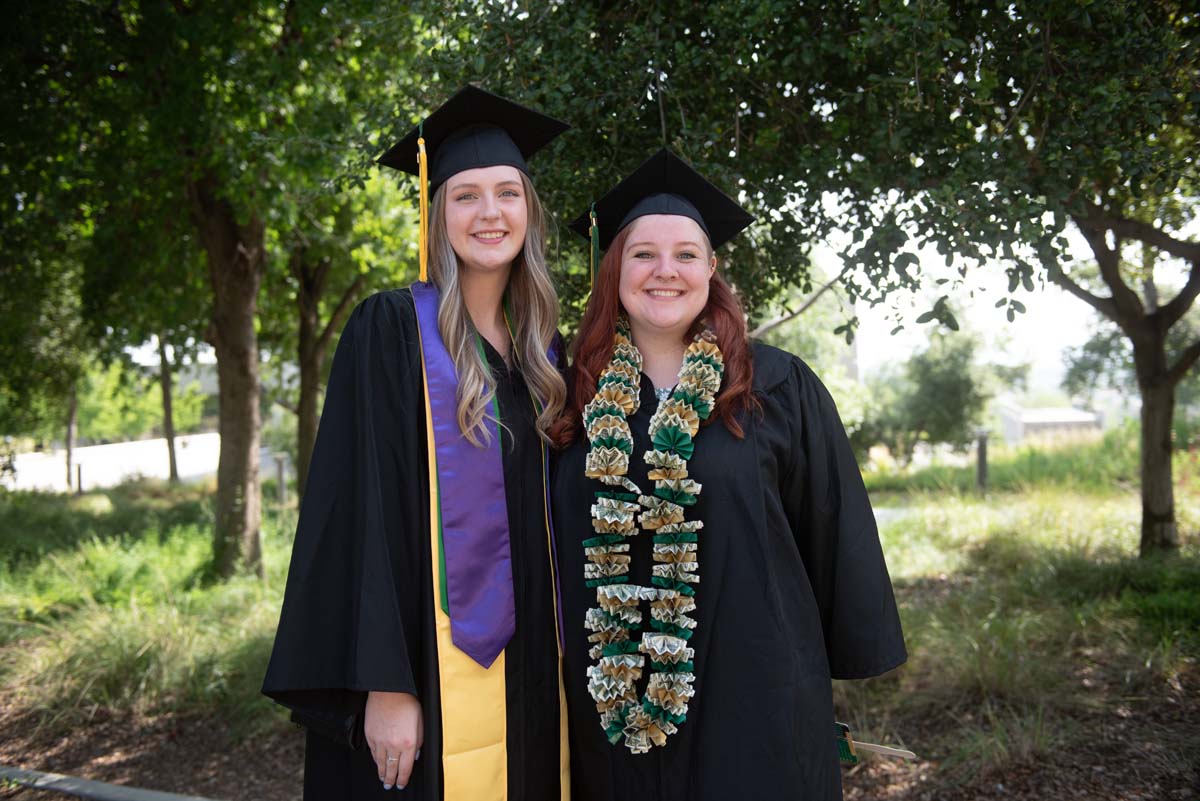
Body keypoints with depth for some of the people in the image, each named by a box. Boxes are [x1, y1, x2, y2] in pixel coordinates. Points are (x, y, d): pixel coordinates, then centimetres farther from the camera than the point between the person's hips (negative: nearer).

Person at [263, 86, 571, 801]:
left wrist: (558, 658, 11)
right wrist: (385, 685, -18)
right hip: (430, 663, -5)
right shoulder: (392, 330, -8)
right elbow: (367, 507, -13)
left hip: (527, 662, 6)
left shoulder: (539, 349, 10)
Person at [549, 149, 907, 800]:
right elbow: (553, 537, 10)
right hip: (610, 694, 2)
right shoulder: (579, 393, 3)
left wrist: (854, 654, 2)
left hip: (750, 691, -2)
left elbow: (832, 528, 0)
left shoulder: (778, 387, -3)